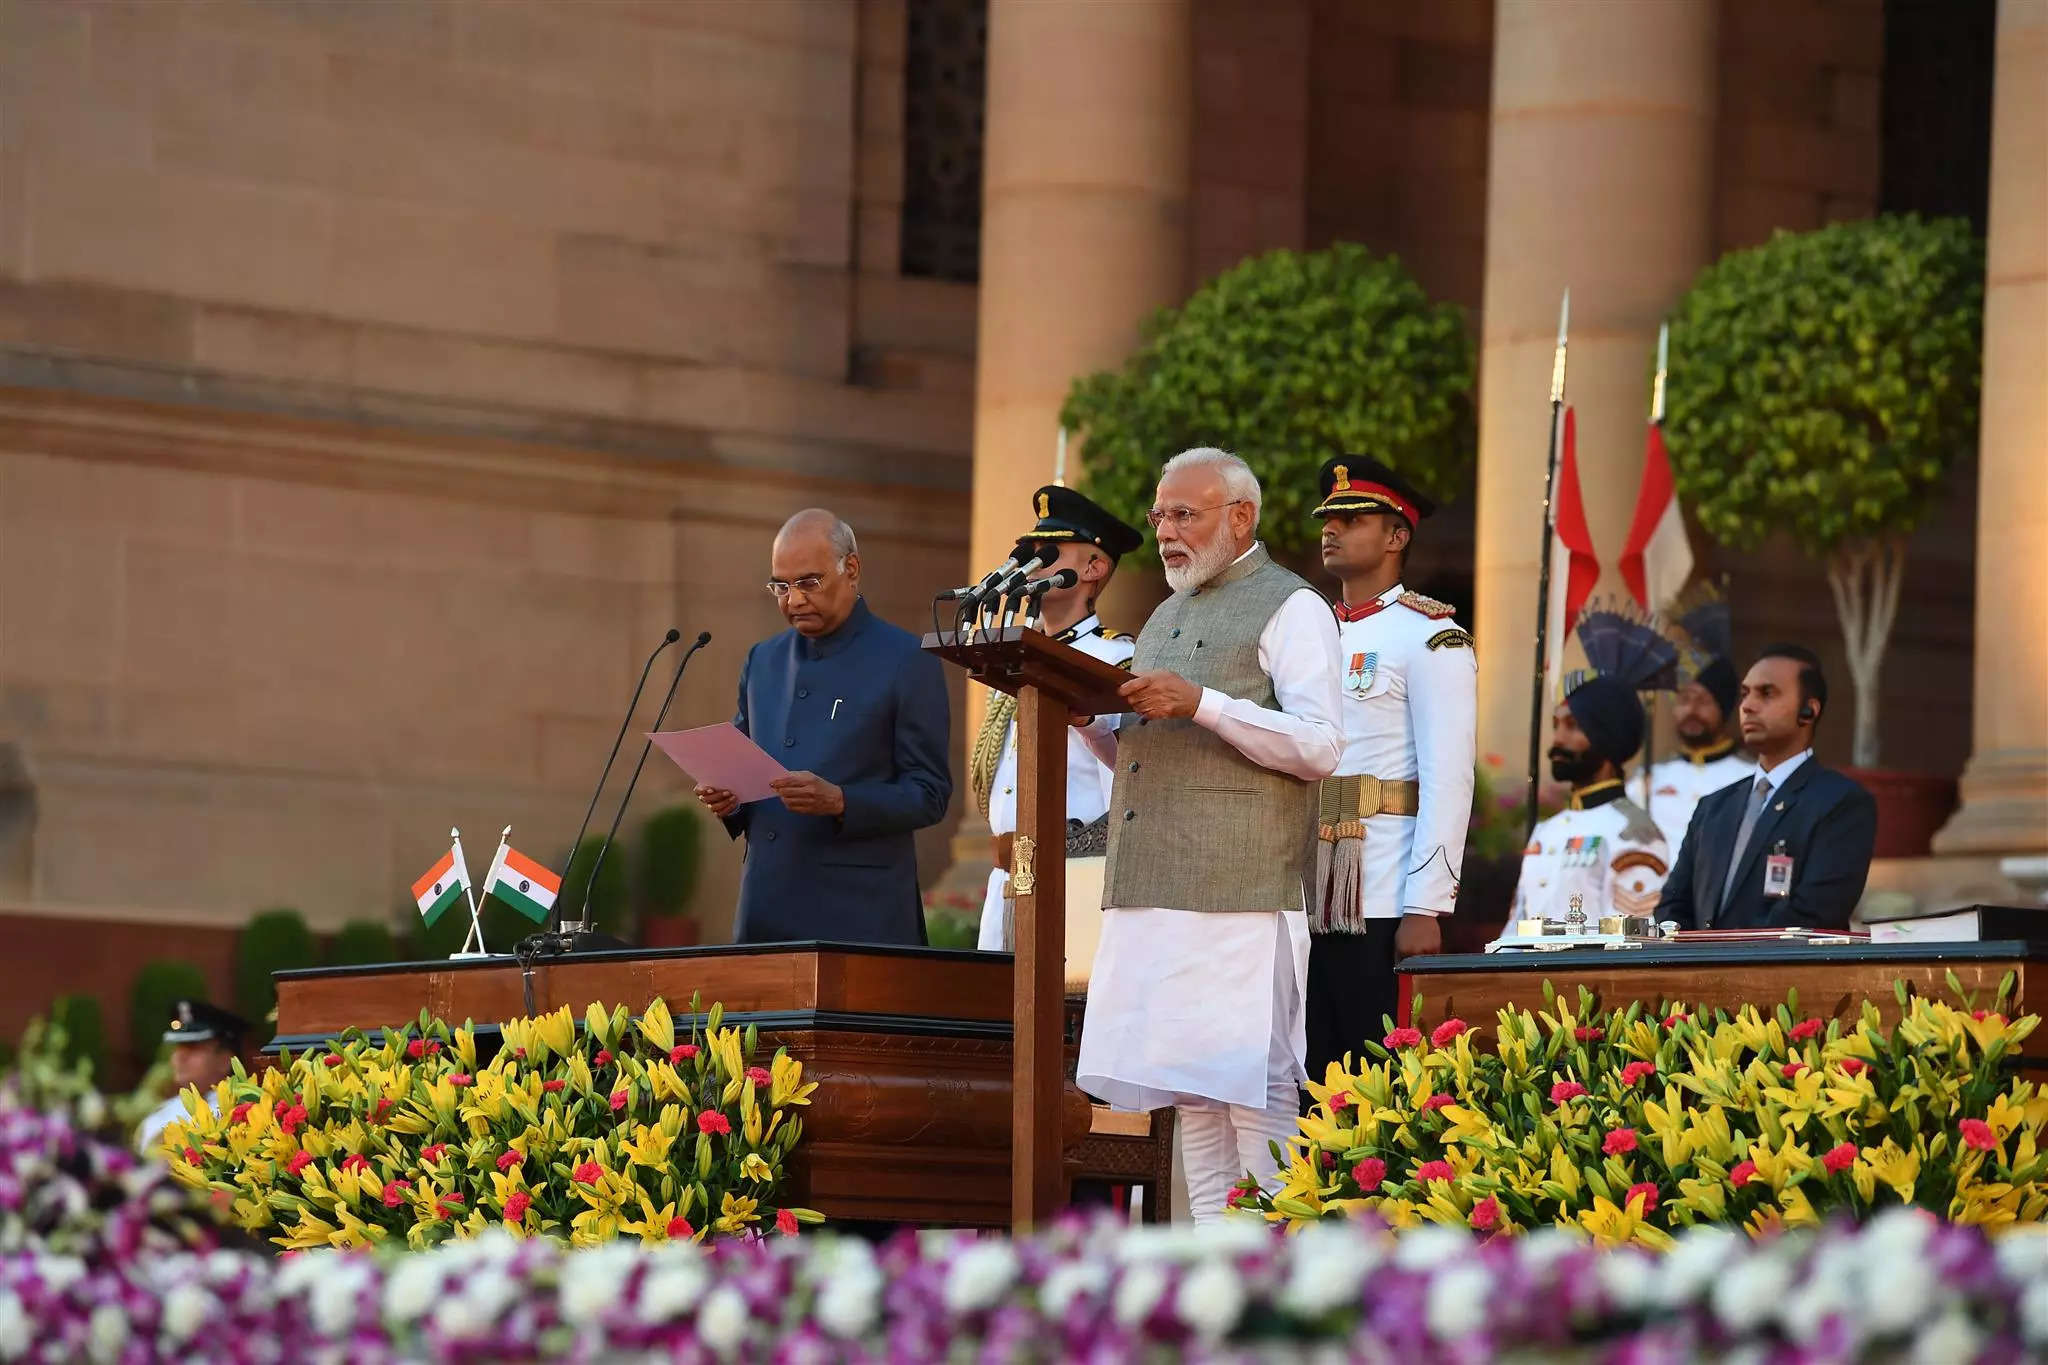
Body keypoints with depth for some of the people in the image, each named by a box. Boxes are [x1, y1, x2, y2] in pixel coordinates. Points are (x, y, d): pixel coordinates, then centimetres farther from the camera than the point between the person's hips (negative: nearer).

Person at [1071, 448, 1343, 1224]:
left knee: (1253, 1088, -11)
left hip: (1241, 892, -8)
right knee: (1191, 1098, 6)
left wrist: (1202, 704, -20)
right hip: (1154, 895, 8)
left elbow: (1320, 746, -12)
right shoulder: (1167, 617, 24)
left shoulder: (1289, 608, -1)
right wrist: (1090, 719, 10)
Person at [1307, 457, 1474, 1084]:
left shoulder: (1429, 637, -3)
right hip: (1303, 906, 7)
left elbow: (1447, 780, -11)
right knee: (1311, 1085, 6)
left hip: (1381, 910, -7)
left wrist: (1425, 911, -17)